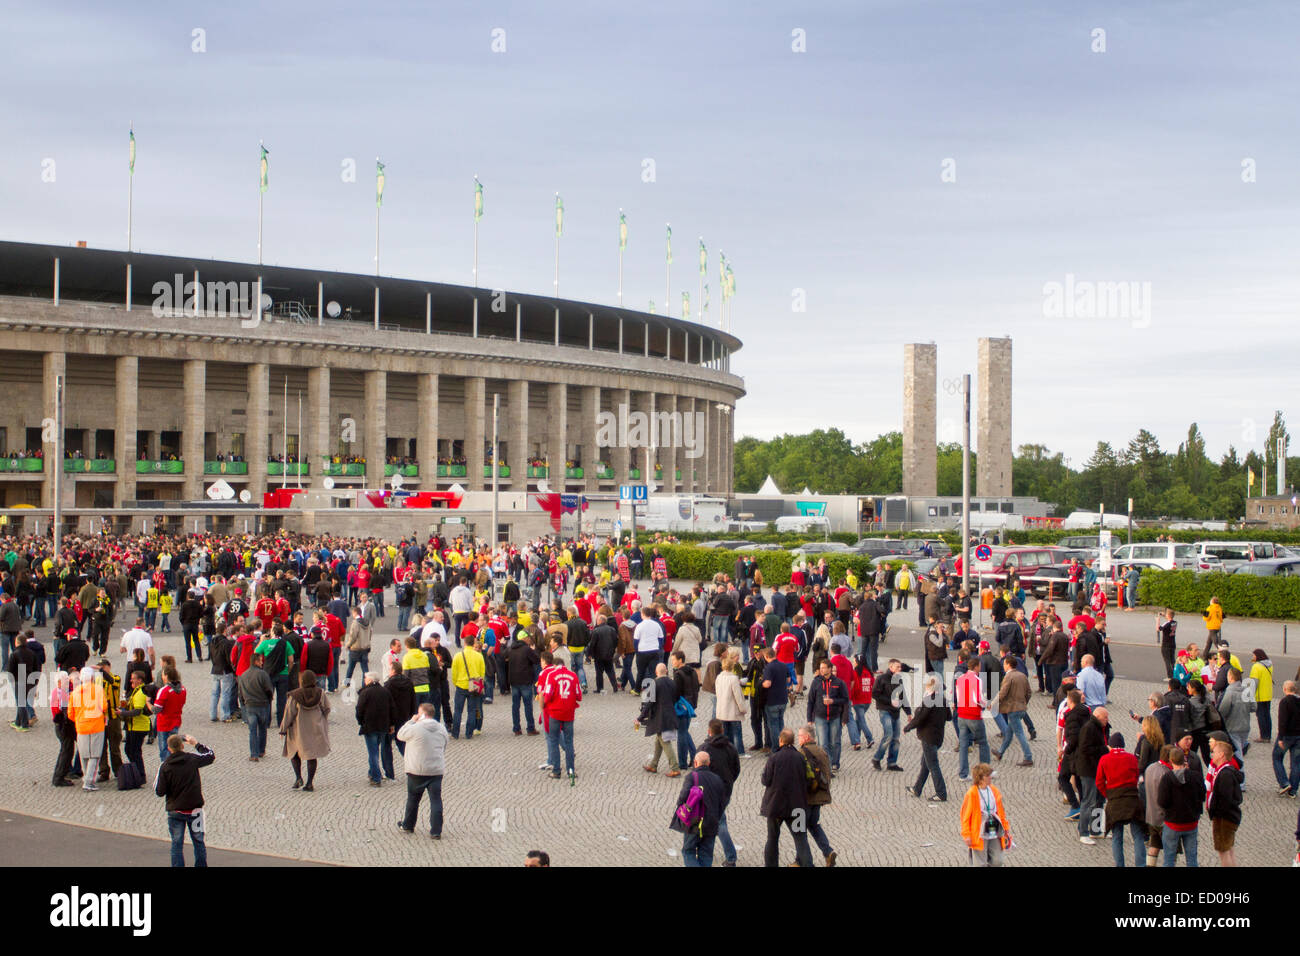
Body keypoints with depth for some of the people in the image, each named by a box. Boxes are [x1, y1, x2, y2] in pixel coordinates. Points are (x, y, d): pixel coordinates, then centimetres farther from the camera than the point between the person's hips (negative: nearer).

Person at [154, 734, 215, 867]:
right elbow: (210, 756, 11)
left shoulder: (165, 767, -10)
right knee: (198, 841, 13)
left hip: (174, 811, -1)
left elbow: (160, 791, -8)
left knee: (177, 843, 6)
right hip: (194, 809, 1)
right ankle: (201, 865, 19)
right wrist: (196, 744, 18)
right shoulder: (193, 759, -7)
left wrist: (155, 785, 13)